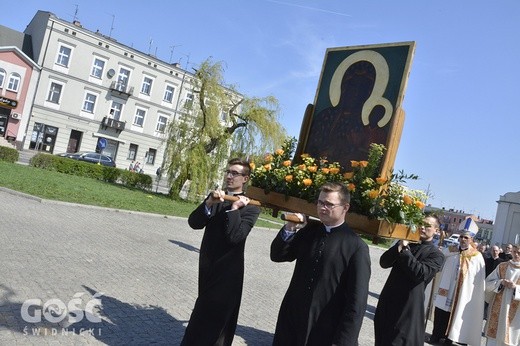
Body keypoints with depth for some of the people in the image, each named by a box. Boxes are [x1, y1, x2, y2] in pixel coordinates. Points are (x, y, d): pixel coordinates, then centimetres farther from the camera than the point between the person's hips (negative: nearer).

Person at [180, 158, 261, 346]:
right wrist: (209, 203, -22)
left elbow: (235, 237, -24)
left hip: (228, 269, -6)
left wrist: (234, 208, -24)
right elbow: (194, 223, -8)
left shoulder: (250, 207, -12)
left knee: (215, 313, 4)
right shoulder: (215, 197, 4)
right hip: (207, 264, 6)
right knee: (207, 309, 22)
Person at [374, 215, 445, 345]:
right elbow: (384, 263, 0)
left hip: (409, 306, -5)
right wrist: (399, 246, -15)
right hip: (388, 301, 5)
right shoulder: (406, 243, 9)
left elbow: (419, 272, -23)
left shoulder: (436, 254, -5)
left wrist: (405, 249, -16)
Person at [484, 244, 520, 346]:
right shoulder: (502, 266, 4)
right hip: (498, 307, 2)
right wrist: (500, 282, -14)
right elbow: (488, 283, 4)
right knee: (493, 336, 6)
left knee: (510, 337, 6)